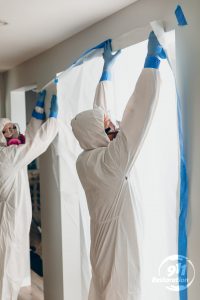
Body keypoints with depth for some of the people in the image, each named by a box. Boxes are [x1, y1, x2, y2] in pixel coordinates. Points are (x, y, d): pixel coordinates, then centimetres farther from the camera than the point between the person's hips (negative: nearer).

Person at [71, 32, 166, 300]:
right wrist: (152, 58, -19)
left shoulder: (86, 159, -3)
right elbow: (138, 112, -26)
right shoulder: (109, 163, -25)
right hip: (119, 253, -8)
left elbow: (98, 113, 8)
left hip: (103, 249, 8)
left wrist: (107, 70, 17)